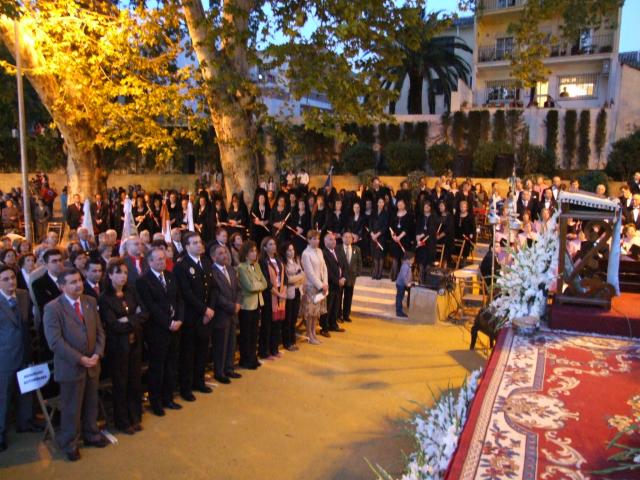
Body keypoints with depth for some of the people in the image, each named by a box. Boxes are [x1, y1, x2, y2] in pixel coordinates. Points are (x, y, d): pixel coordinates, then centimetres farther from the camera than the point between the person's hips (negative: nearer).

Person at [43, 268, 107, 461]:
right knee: (71, 409, 10)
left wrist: (97, 354, -10)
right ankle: (69, 444, 30)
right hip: (70, 367, -5)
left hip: (92, 364, 5)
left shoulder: (91, 301, 3)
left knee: (91, 403, 19)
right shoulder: (52, 308, -15)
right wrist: (80, 359, -20)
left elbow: (99, 330, 5)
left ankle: (91, 434, 40)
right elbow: (55, 341, -19)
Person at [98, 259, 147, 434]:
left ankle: (135, 418, 28)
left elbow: (145, 313, -2)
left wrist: (129, 320, -16)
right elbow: (114, 325, -17)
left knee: (135, 381, 12)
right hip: (118, 345, -4)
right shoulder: (104, 298, -11)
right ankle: (122, 421, 25)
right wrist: (135, 320, -8)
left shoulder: (131, 291, 4)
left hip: (135, 342, 4)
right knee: (120, 383, 9)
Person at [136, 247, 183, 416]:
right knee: (157, 368, 6)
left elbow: (179, 299, 10)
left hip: (174, 328, 6)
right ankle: (155, 402, 20)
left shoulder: (170, 276, 10)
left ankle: (167, 398, 27)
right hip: (157, 331, -6)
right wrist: (168, 323, -16)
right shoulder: (143, 281, -10)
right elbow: (151, 307, -16)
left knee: (170, 366, 14)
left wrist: (179, 320, -3)